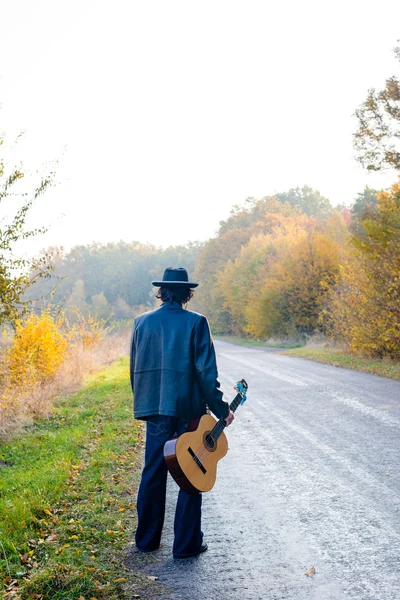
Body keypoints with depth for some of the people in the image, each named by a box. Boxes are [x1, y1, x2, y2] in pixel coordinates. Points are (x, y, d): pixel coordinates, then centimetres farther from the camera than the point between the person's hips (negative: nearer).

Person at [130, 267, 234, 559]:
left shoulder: (142, 321, 3)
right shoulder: (196, 322, -8)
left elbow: (135, 368, 9)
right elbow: (206, 371, -11)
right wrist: (221, 408, -3)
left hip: (154, 407, 4)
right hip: (188, 408, -4)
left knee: (153, 474, 14)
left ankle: (147, 539, 24)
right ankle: (186, 544, 11)